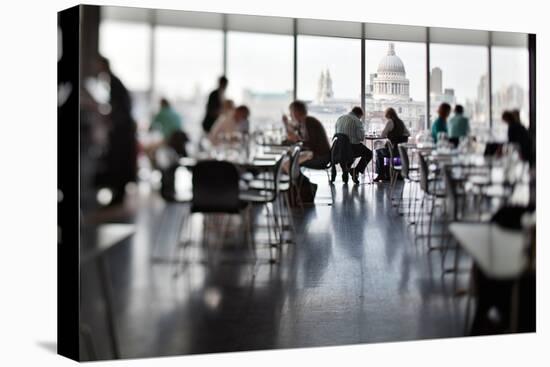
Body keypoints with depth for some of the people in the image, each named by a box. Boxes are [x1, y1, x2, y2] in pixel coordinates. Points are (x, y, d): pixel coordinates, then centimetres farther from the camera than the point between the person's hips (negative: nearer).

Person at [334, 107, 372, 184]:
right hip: (353, 147, -6)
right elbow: (361, 138, -11)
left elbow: (336, 134, 13)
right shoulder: (357, 122, -11)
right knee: (369, 153, 20)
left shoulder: (339, 119, 8)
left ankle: (345, 172, 27)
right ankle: (356, 171, 3)